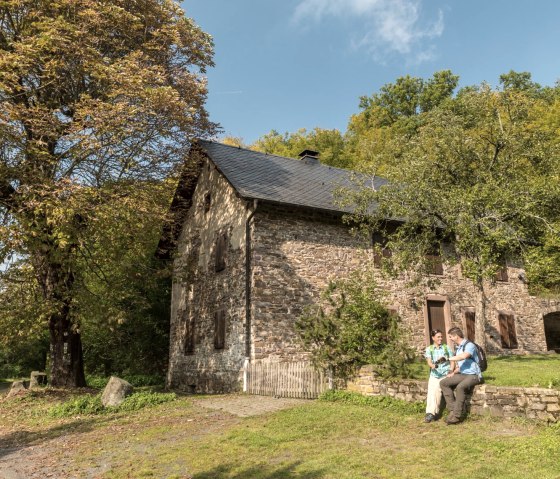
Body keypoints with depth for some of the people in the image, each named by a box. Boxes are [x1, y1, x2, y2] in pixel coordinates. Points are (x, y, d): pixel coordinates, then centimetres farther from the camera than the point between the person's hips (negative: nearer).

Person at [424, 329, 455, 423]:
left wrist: (451, 371, -9)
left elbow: (452, 361, 9)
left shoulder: (447, 348, 9)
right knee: (431, 390, -24)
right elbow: (429, 361, -5)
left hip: (446, 374, -1)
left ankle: (431, 413, -20)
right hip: (434, 374, 1)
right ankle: (431, 413, -27)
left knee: (437, 389, -25)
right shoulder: (429, 349, 8)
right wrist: (433, 365, -29)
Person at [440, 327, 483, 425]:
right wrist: (453, 373, 8)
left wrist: (448, 359, -28)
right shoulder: (458, 348, 15)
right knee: (443, 383, -6)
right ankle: (453, 409, -13)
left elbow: (464, 356, -33)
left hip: (474, 375, -9)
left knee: (460, 387, -35)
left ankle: (457, 416, -26)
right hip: (463, 374, 9)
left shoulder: (469, 345, -12)